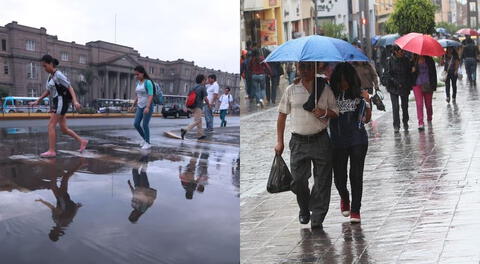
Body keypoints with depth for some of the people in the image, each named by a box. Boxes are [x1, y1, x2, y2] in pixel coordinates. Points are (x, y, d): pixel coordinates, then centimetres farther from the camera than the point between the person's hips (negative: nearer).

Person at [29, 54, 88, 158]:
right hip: (56, 103, 9)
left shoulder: (58, 75, -11)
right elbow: (48, 91, 24)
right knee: (64, 129, 10)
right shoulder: (50, 76, 16)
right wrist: (37, 101, 20)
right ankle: (82, 141, 19)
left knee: (51, 125, -12)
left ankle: (51, 151, -11)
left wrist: (75, 101, -29)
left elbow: (70, 88, -16)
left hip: (61, 102, -9)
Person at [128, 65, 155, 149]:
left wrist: (147, 107, -29)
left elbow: (151, 95, -21)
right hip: (140, 107, 7)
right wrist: (133, 106, 16)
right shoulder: (138, 83, 10)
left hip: (148, 106, -7)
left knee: (145, 125, -7)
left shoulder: (148, 82, -14)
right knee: (136, 124, 0)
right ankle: (145, 139, 18)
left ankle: (148, 143, 6)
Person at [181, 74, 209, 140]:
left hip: (192, 106, 8)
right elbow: (205, 98, -10)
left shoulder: (193, 88, 13)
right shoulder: (202, 88, -6)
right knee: (197, 121, -10)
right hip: (198, 107, -8)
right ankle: (185, 130, -25)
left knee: (199, 120, 17)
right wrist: (208, 104, 7)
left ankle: (200, 134, 19)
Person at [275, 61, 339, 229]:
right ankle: (304, 210, 30)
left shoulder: (325, 89, 7)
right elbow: (282, 116, 10)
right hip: (298, 141, 1)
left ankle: (317, 218, 7)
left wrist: (324, 113, -12)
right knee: (298, 180, 3)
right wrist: (279, 142, 5)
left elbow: (336, 113, 12)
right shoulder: (291, 90, 7)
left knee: (322, 181, -2)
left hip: (320, 140, 0)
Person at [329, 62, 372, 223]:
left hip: (358, 140, 0)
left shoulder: (359, 94, -1)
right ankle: (344, 198, 40)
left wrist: (367, 102, -13)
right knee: (339, 177, 6)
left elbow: (366, 119, 2)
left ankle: (355, 210, 12)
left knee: (356, 175, -1)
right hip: (338, 142, 1)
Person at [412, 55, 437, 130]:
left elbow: (433, 72, 3)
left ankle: (429, 119, 35)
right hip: (417, 85, 0)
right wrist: (412, 70, -12)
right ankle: (420, 123, -11)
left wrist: (434, 85, -3)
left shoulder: (429, 60, 2)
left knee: (428, 104, 11)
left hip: (428, 85, 0)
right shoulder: (413, 61, 4)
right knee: (419, 104, -10)